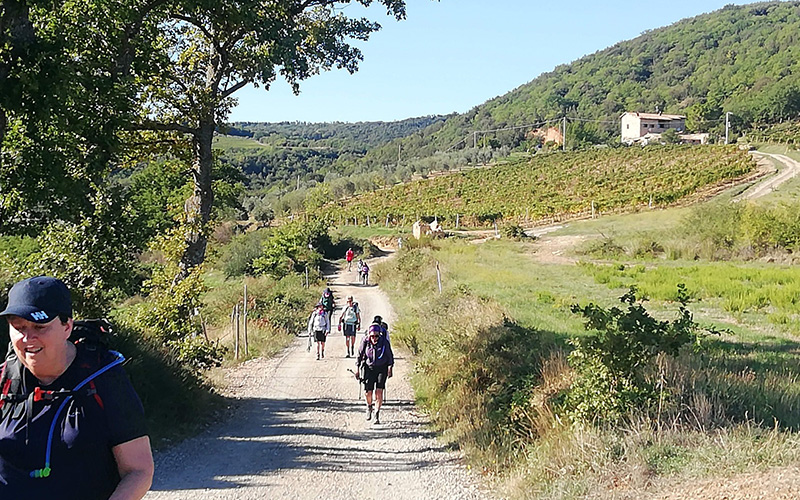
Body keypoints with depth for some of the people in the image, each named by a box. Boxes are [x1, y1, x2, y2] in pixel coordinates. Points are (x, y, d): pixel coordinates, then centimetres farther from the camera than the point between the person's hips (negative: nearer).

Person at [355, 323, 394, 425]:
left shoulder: (384, 342, -12)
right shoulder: (365, 342, -11)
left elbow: (390, 356, 0)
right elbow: (360, 354, 2)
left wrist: (390, 368, -4)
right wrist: (357, 367, 2)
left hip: (382, 368, -1)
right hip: (369, 368, 1)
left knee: (379, 391, -11)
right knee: (368, 391, -4)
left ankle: (377, 415, -2)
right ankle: (369, 407, 29)